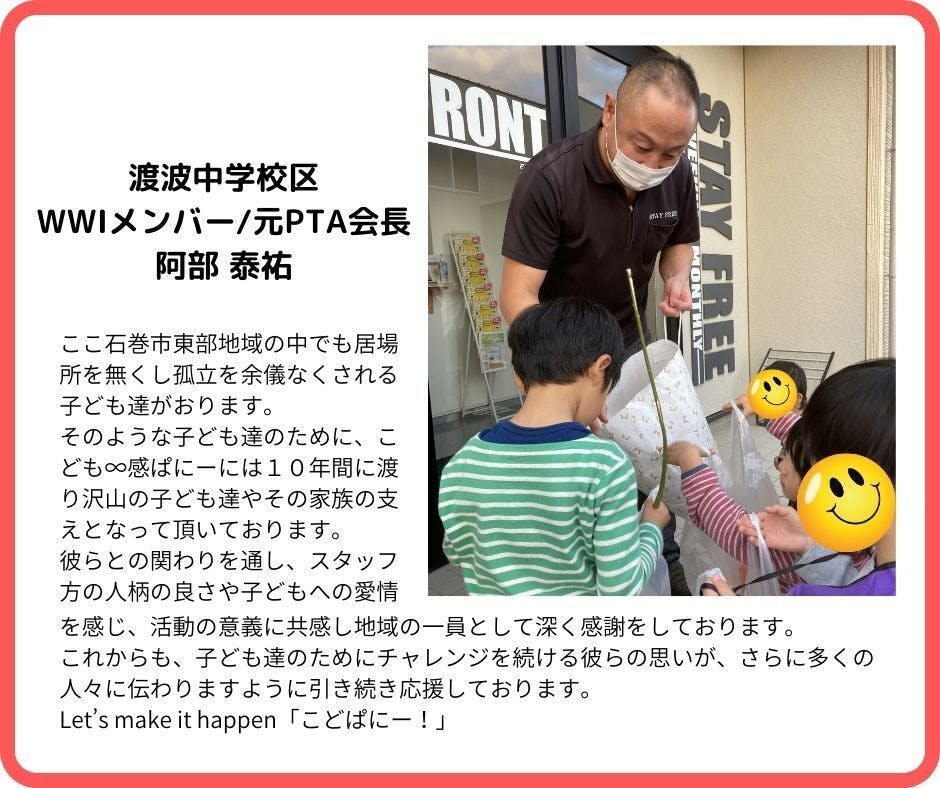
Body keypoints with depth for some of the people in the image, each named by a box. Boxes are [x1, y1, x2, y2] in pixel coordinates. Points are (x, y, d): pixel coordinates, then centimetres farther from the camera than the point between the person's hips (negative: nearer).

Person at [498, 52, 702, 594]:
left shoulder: (678, 174, -10)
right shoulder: (550, 177, -28)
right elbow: (517, 294, -30)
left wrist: (677, 277, -14)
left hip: (630, 342, 5)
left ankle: (666, 565, 31)